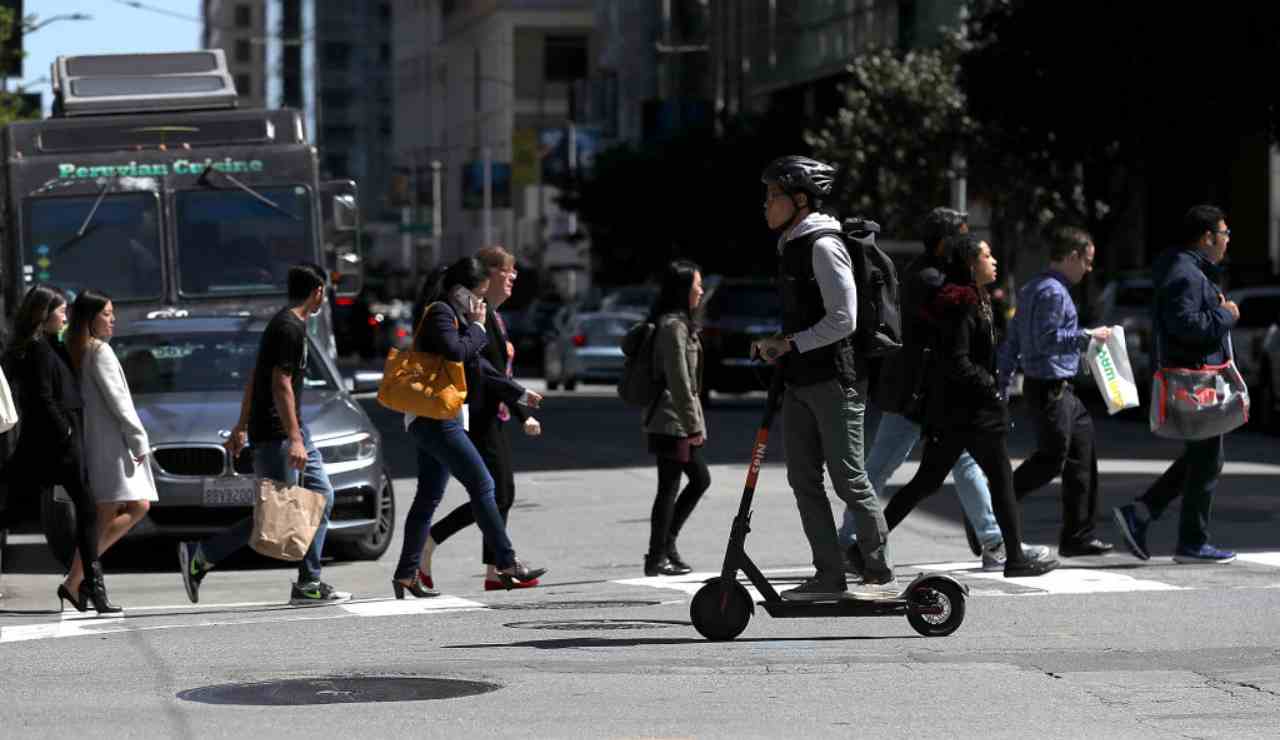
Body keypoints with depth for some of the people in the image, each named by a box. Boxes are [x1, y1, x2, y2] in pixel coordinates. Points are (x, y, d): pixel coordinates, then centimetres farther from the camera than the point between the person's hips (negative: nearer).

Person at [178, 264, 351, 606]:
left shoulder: (283, 323, 17)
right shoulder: (291, 328, -15)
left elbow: (254, 379, 20)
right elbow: (281, 385, -21)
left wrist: (241, 427, 22)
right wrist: (293, 440, -24)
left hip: (293, 430, 11)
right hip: (276, 433, -11)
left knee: (321, 497, 6)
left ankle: (309, 584, 6)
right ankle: (199, 556, -4)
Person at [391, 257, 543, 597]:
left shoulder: (454, 315, 21)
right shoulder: (440, 313, -9)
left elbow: (478, 368, 27)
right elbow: (456, 351, -25)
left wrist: (520, 393, 29)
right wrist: (477, 326, -9)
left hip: (435, 419, 10)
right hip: (435, 417, -10)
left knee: (428, 498, 10)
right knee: (482, 484, -11)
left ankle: (406, 574, 11)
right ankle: (506, 564, -12)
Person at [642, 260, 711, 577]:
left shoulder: (679, 322, 17)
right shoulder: (674, 325, -15)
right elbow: (678, 380, -20)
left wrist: (694, 422, 21)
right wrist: (693, 424, -18)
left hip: (673, 420, 10)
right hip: (672, 420, -10)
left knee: (700, 478, 15)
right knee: (669, 487, -4)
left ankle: (666, 542, 18)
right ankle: (657, 558, 2)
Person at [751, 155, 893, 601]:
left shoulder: (823, 246, -12)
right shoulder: (791, 246, 17)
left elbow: (842, 319, -19)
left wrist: (788, 344, -15)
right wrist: (775, 347, 9)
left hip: (834, 380, -9)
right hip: (800, 382, 9)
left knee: (848, 479, -6)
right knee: (804, 480, 7)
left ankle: (880, 575, 1)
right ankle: (829, 576, 11)